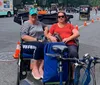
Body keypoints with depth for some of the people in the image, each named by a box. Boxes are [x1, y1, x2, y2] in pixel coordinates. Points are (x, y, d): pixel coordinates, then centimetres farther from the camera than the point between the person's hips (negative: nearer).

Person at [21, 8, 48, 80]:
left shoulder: (39, 23, 23)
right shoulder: (26, 24, 4)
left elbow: (46, 27, 45)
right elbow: (23, 36, -10)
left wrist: (45, 32, 22)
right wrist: (36, 40, -15)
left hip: (40, 42, 5)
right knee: (40, 45, -38)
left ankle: (40, 68, -33)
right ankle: (35, 68, -30)